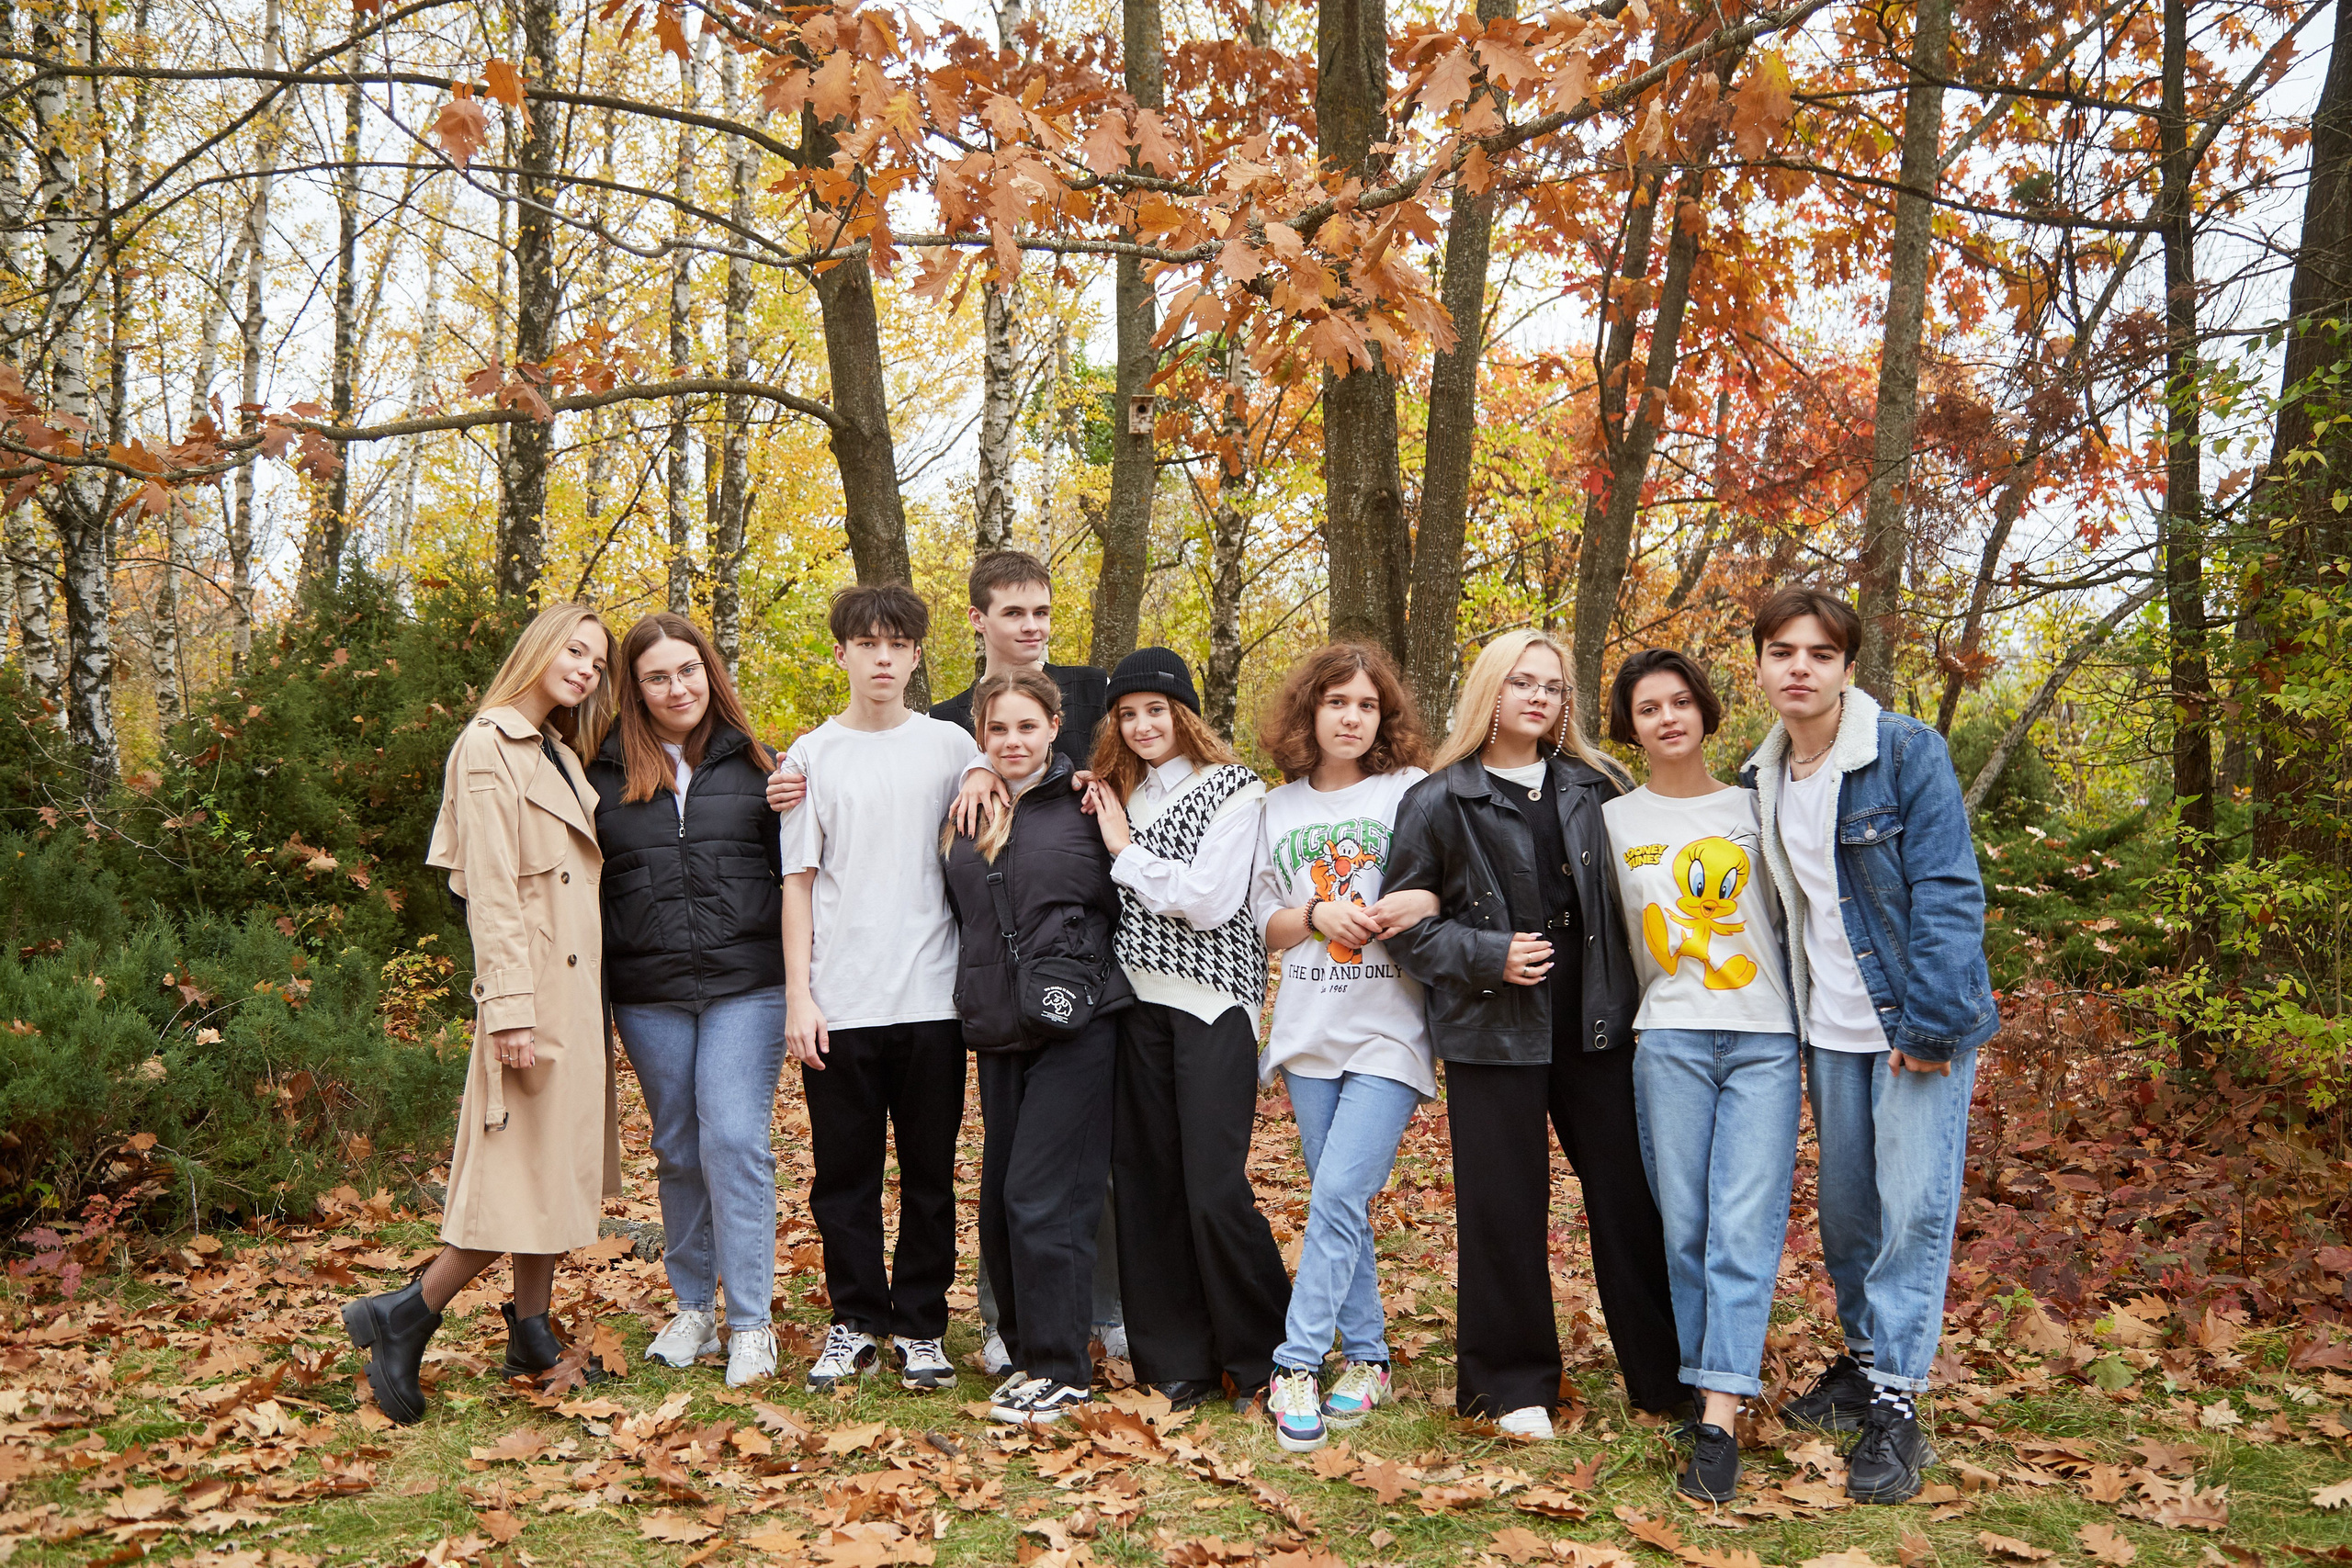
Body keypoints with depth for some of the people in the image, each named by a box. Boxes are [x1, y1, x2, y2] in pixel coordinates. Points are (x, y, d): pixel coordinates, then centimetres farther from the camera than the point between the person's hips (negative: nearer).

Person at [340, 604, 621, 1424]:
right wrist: (510, 1007, -21)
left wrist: (592, 1000, 12)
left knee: (565, 1163, 11)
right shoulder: (488, 746, -10)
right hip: (535, 991, -9)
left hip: (577, 987, 9)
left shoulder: (560, 754, 17)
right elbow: (491, 889, -16)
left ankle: (531, 1334, 20)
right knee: (528, 1174, -7)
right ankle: (403, 1316, 5)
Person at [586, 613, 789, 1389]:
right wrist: (591, 995, 5)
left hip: (745, 986, -2)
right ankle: (693, 1306, 26)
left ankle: (750, 1323, 2)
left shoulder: (753, 764, 6)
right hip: (649, 996, 2)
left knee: (735, 1142, -8)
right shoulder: (604, 773, 7)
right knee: (678, 1151, 12)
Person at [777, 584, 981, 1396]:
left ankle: (921, 1326, 17)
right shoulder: (811, 757, 5)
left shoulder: (953, 748, 5)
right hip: (839, 1002, 0)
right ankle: (854, 1322, 19)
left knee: (929, 1171, 6)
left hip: (931, 997, 0)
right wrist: (798, 995, -2)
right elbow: (798, 881, 4)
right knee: (844, 1172, 6)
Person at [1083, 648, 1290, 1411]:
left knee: (1214, 1189, -9)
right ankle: (1175, 1360, 15)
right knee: (1144, 1179, 4)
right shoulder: (1117, 795, 16)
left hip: (1211, 1004, -5)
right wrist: (1099, 833, 1)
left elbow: (1208, 900, -13)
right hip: (1137, 1003, 5)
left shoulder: (1232, 788, -2)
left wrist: (1126, 851, -6)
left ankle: (1264, 1358, 8)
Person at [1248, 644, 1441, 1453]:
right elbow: (1265, 925, 11)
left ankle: (1296, 1364, -4)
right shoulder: (1281, 808, 11)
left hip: (1387, 1029, -4)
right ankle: (1366, 1358, 21)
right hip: (1309, 1028, 4)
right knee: (1336, 1201, 9)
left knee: (1337, 1195, -12)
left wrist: (1426, 903, -19)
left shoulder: (1413, 792, 0)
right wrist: (1319, 913, -8)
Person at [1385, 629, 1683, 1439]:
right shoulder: (1439, 801, -1)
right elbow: (1404, 922, 1)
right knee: (1505, 1208, 3)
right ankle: (1514, 1382, 18)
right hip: (1494, 1031, -2)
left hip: (1596, 1025, 3)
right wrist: (1487, 956, -12)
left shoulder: (1594, 788, 9)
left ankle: (1665, 1375, 17)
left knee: (1629, 1196, 4)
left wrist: (1639, 1001, 5)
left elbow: (1628, 895, 14)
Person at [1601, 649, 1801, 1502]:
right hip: (1669, 1040, 1)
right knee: (1686, 1228, 2)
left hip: (1765, 1039, -1)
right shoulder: (1614, 820, 9)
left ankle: (1720, 1421, -10)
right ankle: (1705, 1386, 16)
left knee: (1745, 1226, -9)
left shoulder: (1754, 806, 9)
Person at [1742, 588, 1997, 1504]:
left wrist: (1931, 1022, -19)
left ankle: (1894, 1406, 2)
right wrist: (1790, 1022, 11)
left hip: (1918, 1023, -6)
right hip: (1829, 1030, 6)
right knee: (1844, 1206, 13)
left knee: (1913, 1205, -5)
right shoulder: (1760, 781, 7)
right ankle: (1863, 1361, 30)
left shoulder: (1907, 753, -12)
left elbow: (1947, 893, -15)